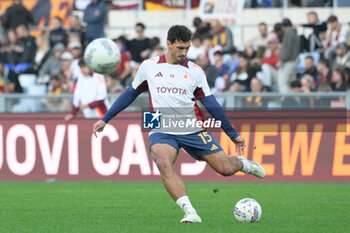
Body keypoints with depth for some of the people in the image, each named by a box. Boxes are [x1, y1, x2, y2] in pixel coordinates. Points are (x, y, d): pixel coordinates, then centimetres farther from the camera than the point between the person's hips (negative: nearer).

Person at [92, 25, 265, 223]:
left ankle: (242, 163, 35)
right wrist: (105, 119, 16)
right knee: (163, 163, -32)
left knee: (225, 168, -4)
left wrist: (233, 134, 8)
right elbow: (131, 94, 17)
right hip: (162, 131, -1)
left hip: (193, 130, 1)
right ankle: (190, 212, -35)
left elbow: (211, 104, 8)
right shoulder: (149, 66, 6)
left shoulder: (195, 71, 4)